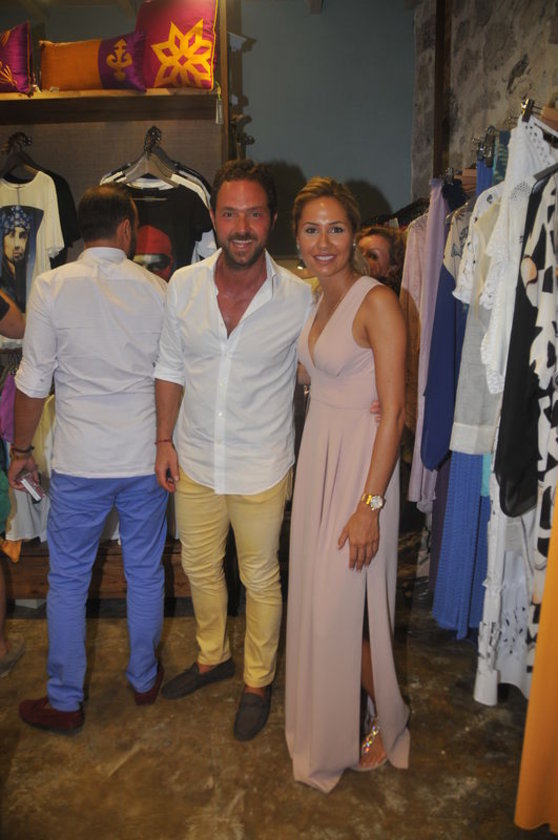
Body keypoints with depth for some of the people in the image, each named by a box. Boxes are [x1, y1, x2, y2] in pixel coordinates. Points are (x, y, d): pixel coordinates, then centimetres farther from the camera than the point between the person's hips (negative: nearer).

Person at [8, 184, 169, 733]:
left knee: (67, 581, 13)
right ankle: (144, 680, 36)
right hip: (147, 458, 2)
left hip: (79, 463, -2)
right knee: (145, 574, 17)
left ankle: (65, 703, 27)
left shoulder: (51, 286, -7)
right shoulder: (157, 289, -2)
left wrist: (22, 449, 8)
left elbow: (33, 382, -6)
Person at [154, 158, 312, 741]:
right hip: (194, 462, 3)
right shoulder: (183, 285, -7)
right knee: (199, 567, 21)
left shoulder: (300, 297, -14)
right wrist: (165, 440, 3)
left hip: (262, 469, -3)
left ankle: (258, 681, 40)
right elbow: (171, 367, 4)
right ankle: (212, 657, 49)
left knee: (260, 580, 14)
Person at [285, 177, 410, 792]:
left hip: (361, 460, -8)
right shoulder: (316, 301, 10)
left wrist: (370, 504, -21)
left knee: (345, 607, 1)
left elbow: (392, 410, -19)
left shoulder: (377, 302, -15)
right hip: (316, 455, 8)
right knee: (315, 596, 17)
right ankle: (326, 720, 40)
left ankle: (384, 724, 29)